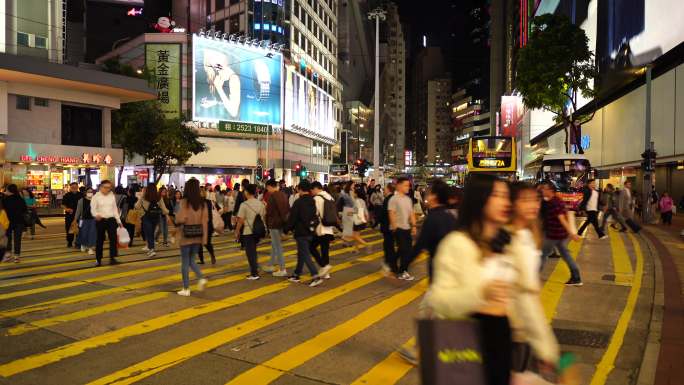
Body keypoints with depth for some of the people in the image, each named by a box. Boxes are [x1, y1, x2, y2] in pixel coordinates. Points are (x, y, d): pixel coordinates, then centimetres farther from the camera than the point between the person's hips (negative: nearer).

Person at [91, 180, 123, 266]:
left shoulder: (112, 196, 9)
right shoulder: (96, 197, -1)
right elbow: (93, 209, -10)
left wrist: (119, 221, 12)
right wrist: (96, 215, -32)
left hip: (111, 220, 3)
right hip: (100, 220, -2)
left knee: (113, 238, -7)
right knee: (100, 240, 4)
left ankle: (112, 258, -4)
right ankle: (98, 259, 14)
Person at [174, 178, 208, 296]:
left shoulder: (184, 202, -12)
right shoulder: (202, 203, 0)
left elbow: (180, 219, -18)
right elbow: (205, 220, -1)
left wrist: (176, 222, 6)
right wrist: (204, 237, 3)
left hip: (186, 235, -4)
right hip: (198, 235, 4)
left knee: (185, 262, 7)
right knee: (191, 260, 20)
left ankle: (186, 289, 13)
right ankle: (201, 278, 0)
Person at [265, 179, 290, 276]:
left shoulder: (272, 196, -17)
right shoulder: (283, 195, 8)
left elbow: (269, 211, -18)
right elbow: (288, 209, 13)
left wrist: (266, 206, -2)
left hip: (274, 224, -9)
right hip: (282, 222, 9)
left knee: (278, 246, -3)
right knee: (274, 245, 20)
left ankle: (282, 270, 0)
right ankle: (272, 265, 31)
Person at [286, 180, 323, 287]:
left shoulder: (298, 202, -15)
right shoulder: (314, 201, 7)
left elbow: (292, 218, -12)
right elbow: (316, 216, 13)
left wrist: (288, 229, 1)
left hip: (301, 232, -7)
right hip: (311, 231, 7)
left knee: (305, 254, -6)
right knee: (301, 253, 18)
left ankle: (315, 276, -16)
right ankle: (296, 275, 27)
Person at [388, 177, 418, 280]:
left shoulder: (408, 199, 11)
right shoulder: (394, 199, -11)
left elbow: (412, 213, 14)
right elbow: (391, 214, -14)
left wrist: (413, 226, 9)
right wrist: (394, 227, -17)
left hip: (407, 228, 7)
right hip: (398, 228, -7)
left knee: (407, 250, 9)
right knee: (404, 250, -4)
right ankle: (402, 272, 9)